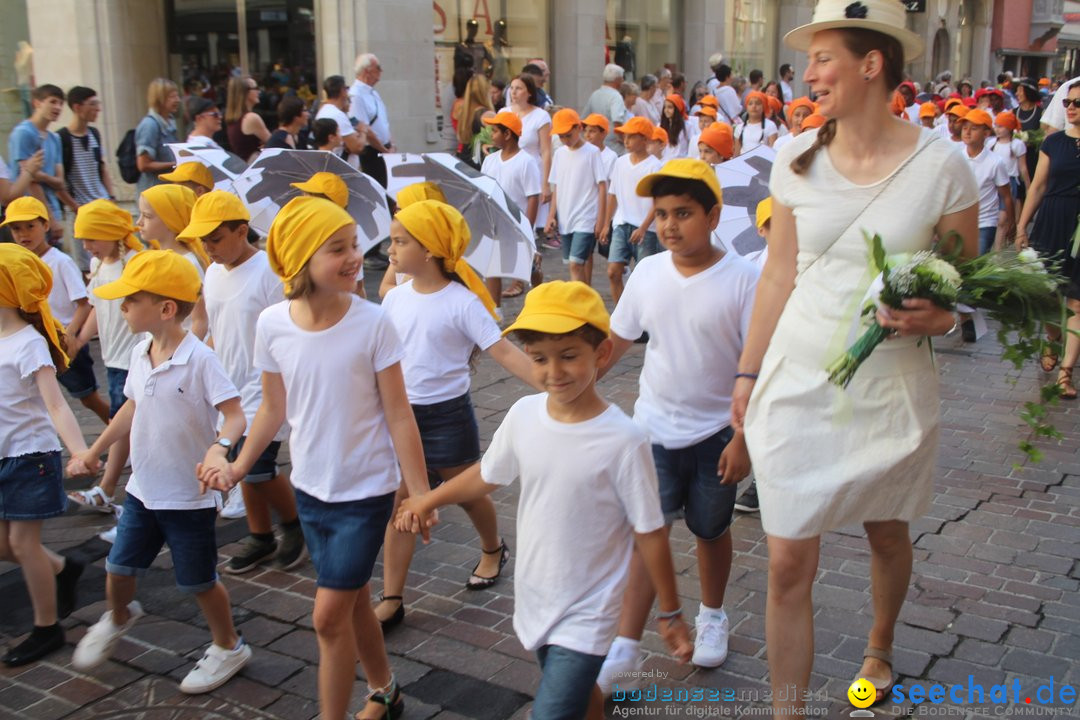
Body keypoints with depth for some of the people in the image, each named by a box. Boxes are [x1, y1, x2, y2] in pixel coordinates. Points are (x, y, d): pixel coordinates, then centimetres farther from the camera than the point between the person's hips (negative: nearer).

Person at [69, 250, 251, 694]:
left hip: (189, 497, -6)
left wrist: (221, 446, -44)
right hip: (143, 489, 6)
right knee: (119, 568, 18)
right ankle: (118, 618, 51)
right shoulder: (140, 354, 0)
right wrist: (94, 450, 21)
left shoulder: (199, 359, -22)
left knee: (198, 582, 8)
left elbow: (234, 414, -24)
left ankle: (228, 648, 32)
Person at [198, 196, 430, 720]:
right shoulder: (272, 325, -9)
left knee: (329, 616, -3)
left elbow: (398, 415, -13)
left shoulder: (372, 323, -18)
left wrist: (419, 494, -12)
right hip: (310, 487, 4)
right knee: (353, 599, 20)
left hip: (366, 490, -4)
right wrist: (237, 467, 8)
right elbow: (274, 408, 6)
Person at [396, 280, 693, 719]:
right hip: (533, 601, 5)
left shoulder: (623, 441, -23)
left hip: (585, 618, -5)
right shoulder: (524, 415, -9)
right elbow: (488, 475, 10)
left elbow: (649, 533, -13)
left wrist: (670, 613, -3)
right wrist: (428, 500, 20)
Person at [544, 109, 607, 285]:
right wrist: (552, 215, 6)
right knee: (576, 265, 11)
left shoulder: (592, 152, -6)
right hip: (564, 220, 6)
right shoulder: (560, 153, 9)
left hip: (586, 220, -6)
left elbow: (602, 186, -6)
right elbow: (556, 187, 13)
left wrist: (600, 219, -10)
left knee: (575, 265, -14)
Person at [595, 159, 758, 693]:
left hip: (715, 435, -2)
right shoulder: (648, 273, -4)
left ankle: (712, 616, 41)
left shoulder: (742, 279, -15)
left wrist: (743, 439, -15)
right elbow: (617, 340, 6)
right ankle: (626, 646, 3)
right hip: (655, 428, 2)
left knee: (710, 530, 16)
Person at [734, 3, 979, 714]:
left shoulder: (941, 166, -10)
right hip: (797, 383, 1)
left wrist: (938, 316, -22)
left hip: (891, 389, -1)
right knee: (789, 563, 0)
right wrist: (749, 371, 8)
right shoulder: (797, 160, -2)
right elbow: (779, 274, 5)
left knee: (887, 534, 22)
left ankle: (880, 649, 53)